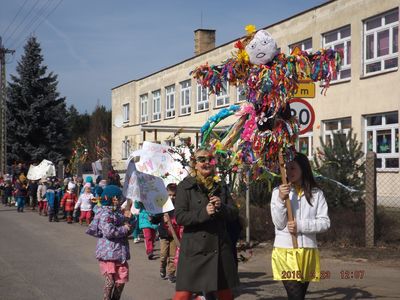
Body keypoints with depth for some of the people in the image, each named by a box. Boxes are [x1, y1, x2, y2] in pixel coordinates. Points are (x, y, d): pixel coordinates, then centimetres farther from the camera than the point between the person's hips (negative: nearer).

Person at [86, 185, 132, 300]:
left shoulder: (117, 212, 14)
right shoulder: (105, 213, -15)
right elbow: (109, 231, -27)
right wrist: (124, 229, -13)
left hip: (120, 251, 9)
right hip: (108, 252, -9)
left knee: (122, 278, 10)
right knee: (110, 280, -1)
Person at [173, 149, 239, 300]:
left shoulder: (221, 186, 11)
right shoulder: (185, 186, -2)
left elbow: (234, 213, 9)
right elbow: (179, 217, -10)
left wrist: (221, 207, -12)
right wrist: (204, 212, -22)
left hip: (220, 247, 5)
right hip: (194, 248, -4)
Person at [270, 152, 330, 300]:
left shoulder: (316, 193, 3)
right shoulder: (278, 192, 0)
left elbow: (325, 222, -2)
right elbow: (279, 223, -6)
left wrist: (300, 225, -14)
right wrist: (281, 199, -19)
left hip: (308, 251, 2)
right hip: (285, 251, -2)